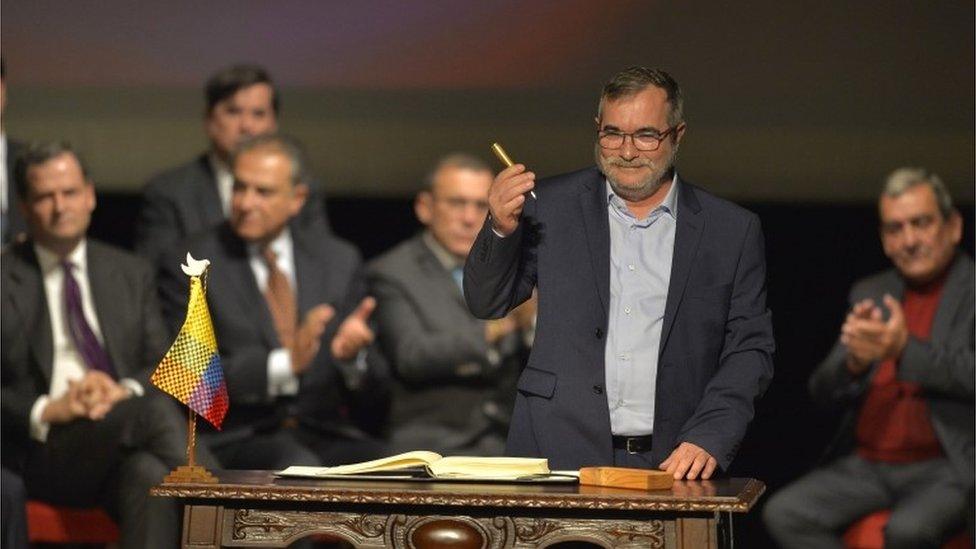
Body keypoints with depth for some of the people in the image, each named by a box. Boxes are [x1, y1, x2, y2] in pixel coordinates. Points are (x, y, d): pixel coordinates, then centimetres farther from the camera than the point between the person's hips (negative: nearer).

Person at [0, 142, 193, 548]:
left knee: (150, 474, -36)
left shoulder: (132, 274, 20)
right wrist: (45, 411, -15)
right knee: (157, 409, -33)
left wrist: (125, 390, -7)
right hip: (42, 450, -3)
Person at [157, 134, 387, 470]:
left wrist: (353, 357, -11)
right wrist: (283, 363, -20)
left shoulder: (339, 261, 14)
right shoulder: (192, 263, 3)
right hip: (236, 439, -3)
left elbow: (371, 400, 13)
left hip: (327, 436, 3)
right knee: (297, 464, -36)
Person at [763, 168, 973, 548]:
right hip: (866, 466, 6)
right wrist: (854, 361, -12)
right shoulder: (869, 294, 16)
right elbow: (823, 392, 11)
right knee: (783, 513, -19)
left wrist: (905, 349, -23)